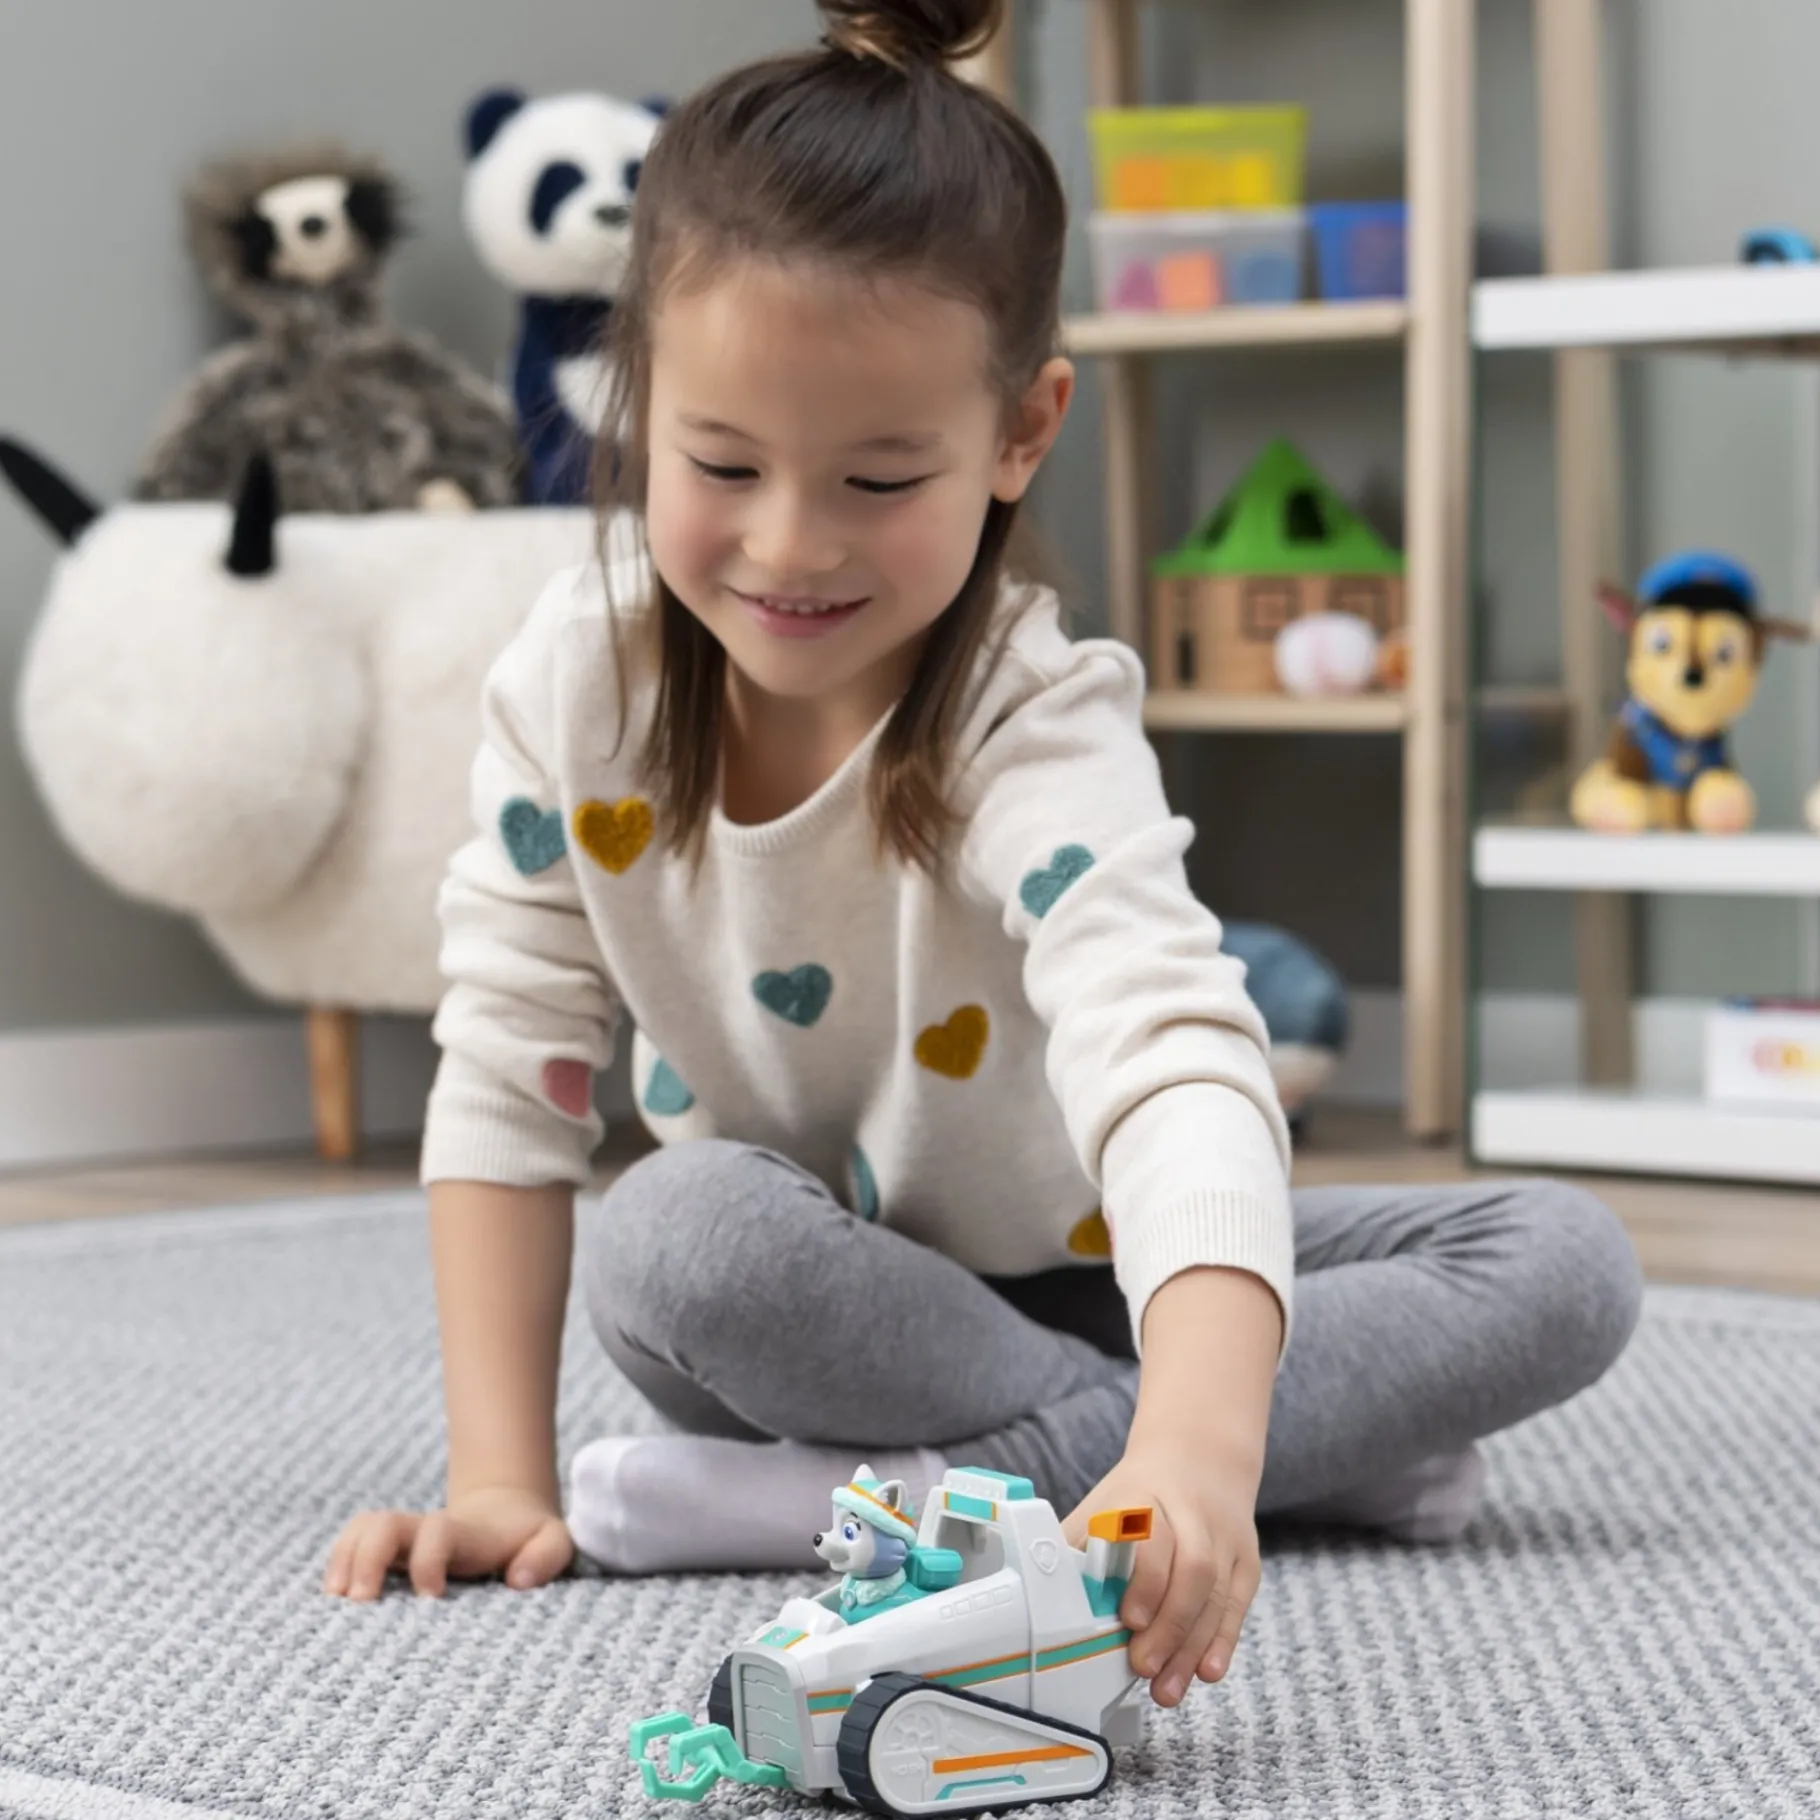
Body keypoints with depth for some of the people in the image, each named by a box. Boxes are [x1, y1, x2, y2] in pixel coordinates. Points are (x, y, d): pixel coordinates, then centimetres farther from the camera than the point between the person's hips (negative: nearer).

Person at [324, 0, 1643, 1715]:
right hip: (802, 1284, 2)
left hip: (1074, 1275, -1)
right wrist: (501, 1477, -20)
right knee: (674, 1233, -35)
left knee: (1568, 1265, -20)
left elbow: (1175, 1060, -45)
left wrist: (1199, 1433, -64)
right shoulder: (576, 679, -17)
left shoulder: (1040, 725, -28)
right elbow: (508, 1076, -11)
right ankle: (1348, 1439, -25)